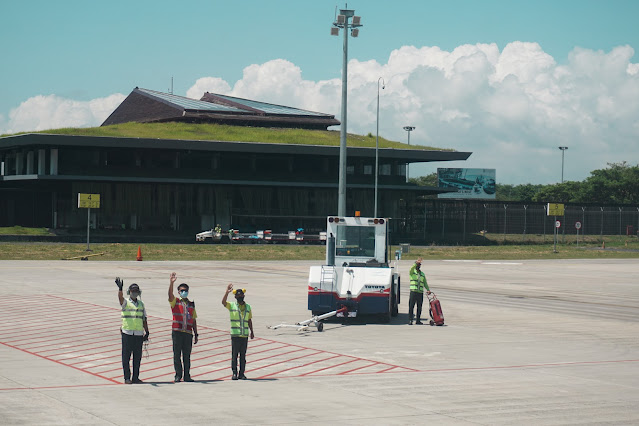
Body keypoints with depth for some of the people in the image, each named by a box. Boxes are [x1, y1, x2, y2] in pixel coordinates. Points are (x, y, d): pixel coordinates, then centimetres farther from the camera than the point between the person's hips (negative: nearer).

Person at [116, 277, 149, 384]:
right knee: (126, 356, -2)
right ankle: (127, 378, 3)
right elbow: (120, 297, -23)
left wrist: (147, 332, 13)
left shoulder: (141, 303, 15)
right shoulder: (125, 302, 1)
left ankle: (135, 377, 13)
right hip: (127, 333, -4)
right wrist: (120, 288, -42)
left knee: (137, 357, 6)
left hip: (139, 333, 4)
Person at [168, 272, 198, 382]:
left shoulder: (191, 305, 16)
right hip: (177, 332, -3)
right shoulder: (175, 302, 6)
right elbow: (170, 294, -16)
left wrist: (196, 334, 13)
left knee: (187, 355, 4)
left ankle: (187, 375, 7)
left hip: (188, 333, 3)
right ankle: (178, 375, 3)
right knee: (177, 354, -2)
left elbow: (194, 321, 17)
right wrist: (171, 283, -32)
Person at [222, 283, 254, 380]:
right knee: (234, 354, -4)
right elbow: (223, 302, -16)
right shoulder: (231, 305, 4)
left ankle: (241, 373, 8)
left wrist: (252, 332, 17)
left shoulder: (248, 307, 14)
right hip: (235, 334, -3)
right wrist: (227, 292, -29)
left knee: (243, 355, 4)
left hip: (245, 335, 3)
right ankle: (234, 373, -1)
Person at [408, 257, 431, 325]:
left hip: (420, 292, 4)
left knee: (419, 307, 5)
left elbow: (425, 283, 19)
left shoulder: (422, 274, 20)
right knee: (411, 306, -7)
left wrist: (428, 289, 5)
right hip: (413, 291, -4)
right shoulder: (412, 272, 6)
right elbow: (412, 268, -18)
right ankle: (410, 320, -7)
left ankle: (418, 320, 11)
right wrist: (416, 263, -32)